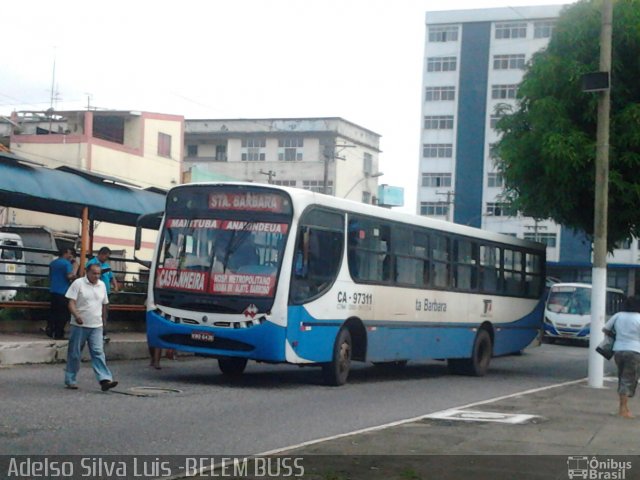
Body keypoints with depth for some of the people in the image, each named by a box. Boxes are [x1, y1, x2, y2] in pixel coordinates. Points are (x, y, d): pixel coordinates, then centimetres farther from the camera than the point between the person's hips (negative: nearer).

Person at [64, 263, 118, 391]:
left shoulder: (102, 285, 11)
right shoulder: (78, 283, -5)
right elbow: (71, 302, -10)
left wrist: (103, 320, 21)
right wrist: (76, 315, -27)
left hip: (96, 326, 3)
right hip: (79, 325, -3)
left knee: (98, 352, -7)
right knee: (74, 354, 5)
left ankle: (105, 379, -16)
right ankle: (70, 380, 15)